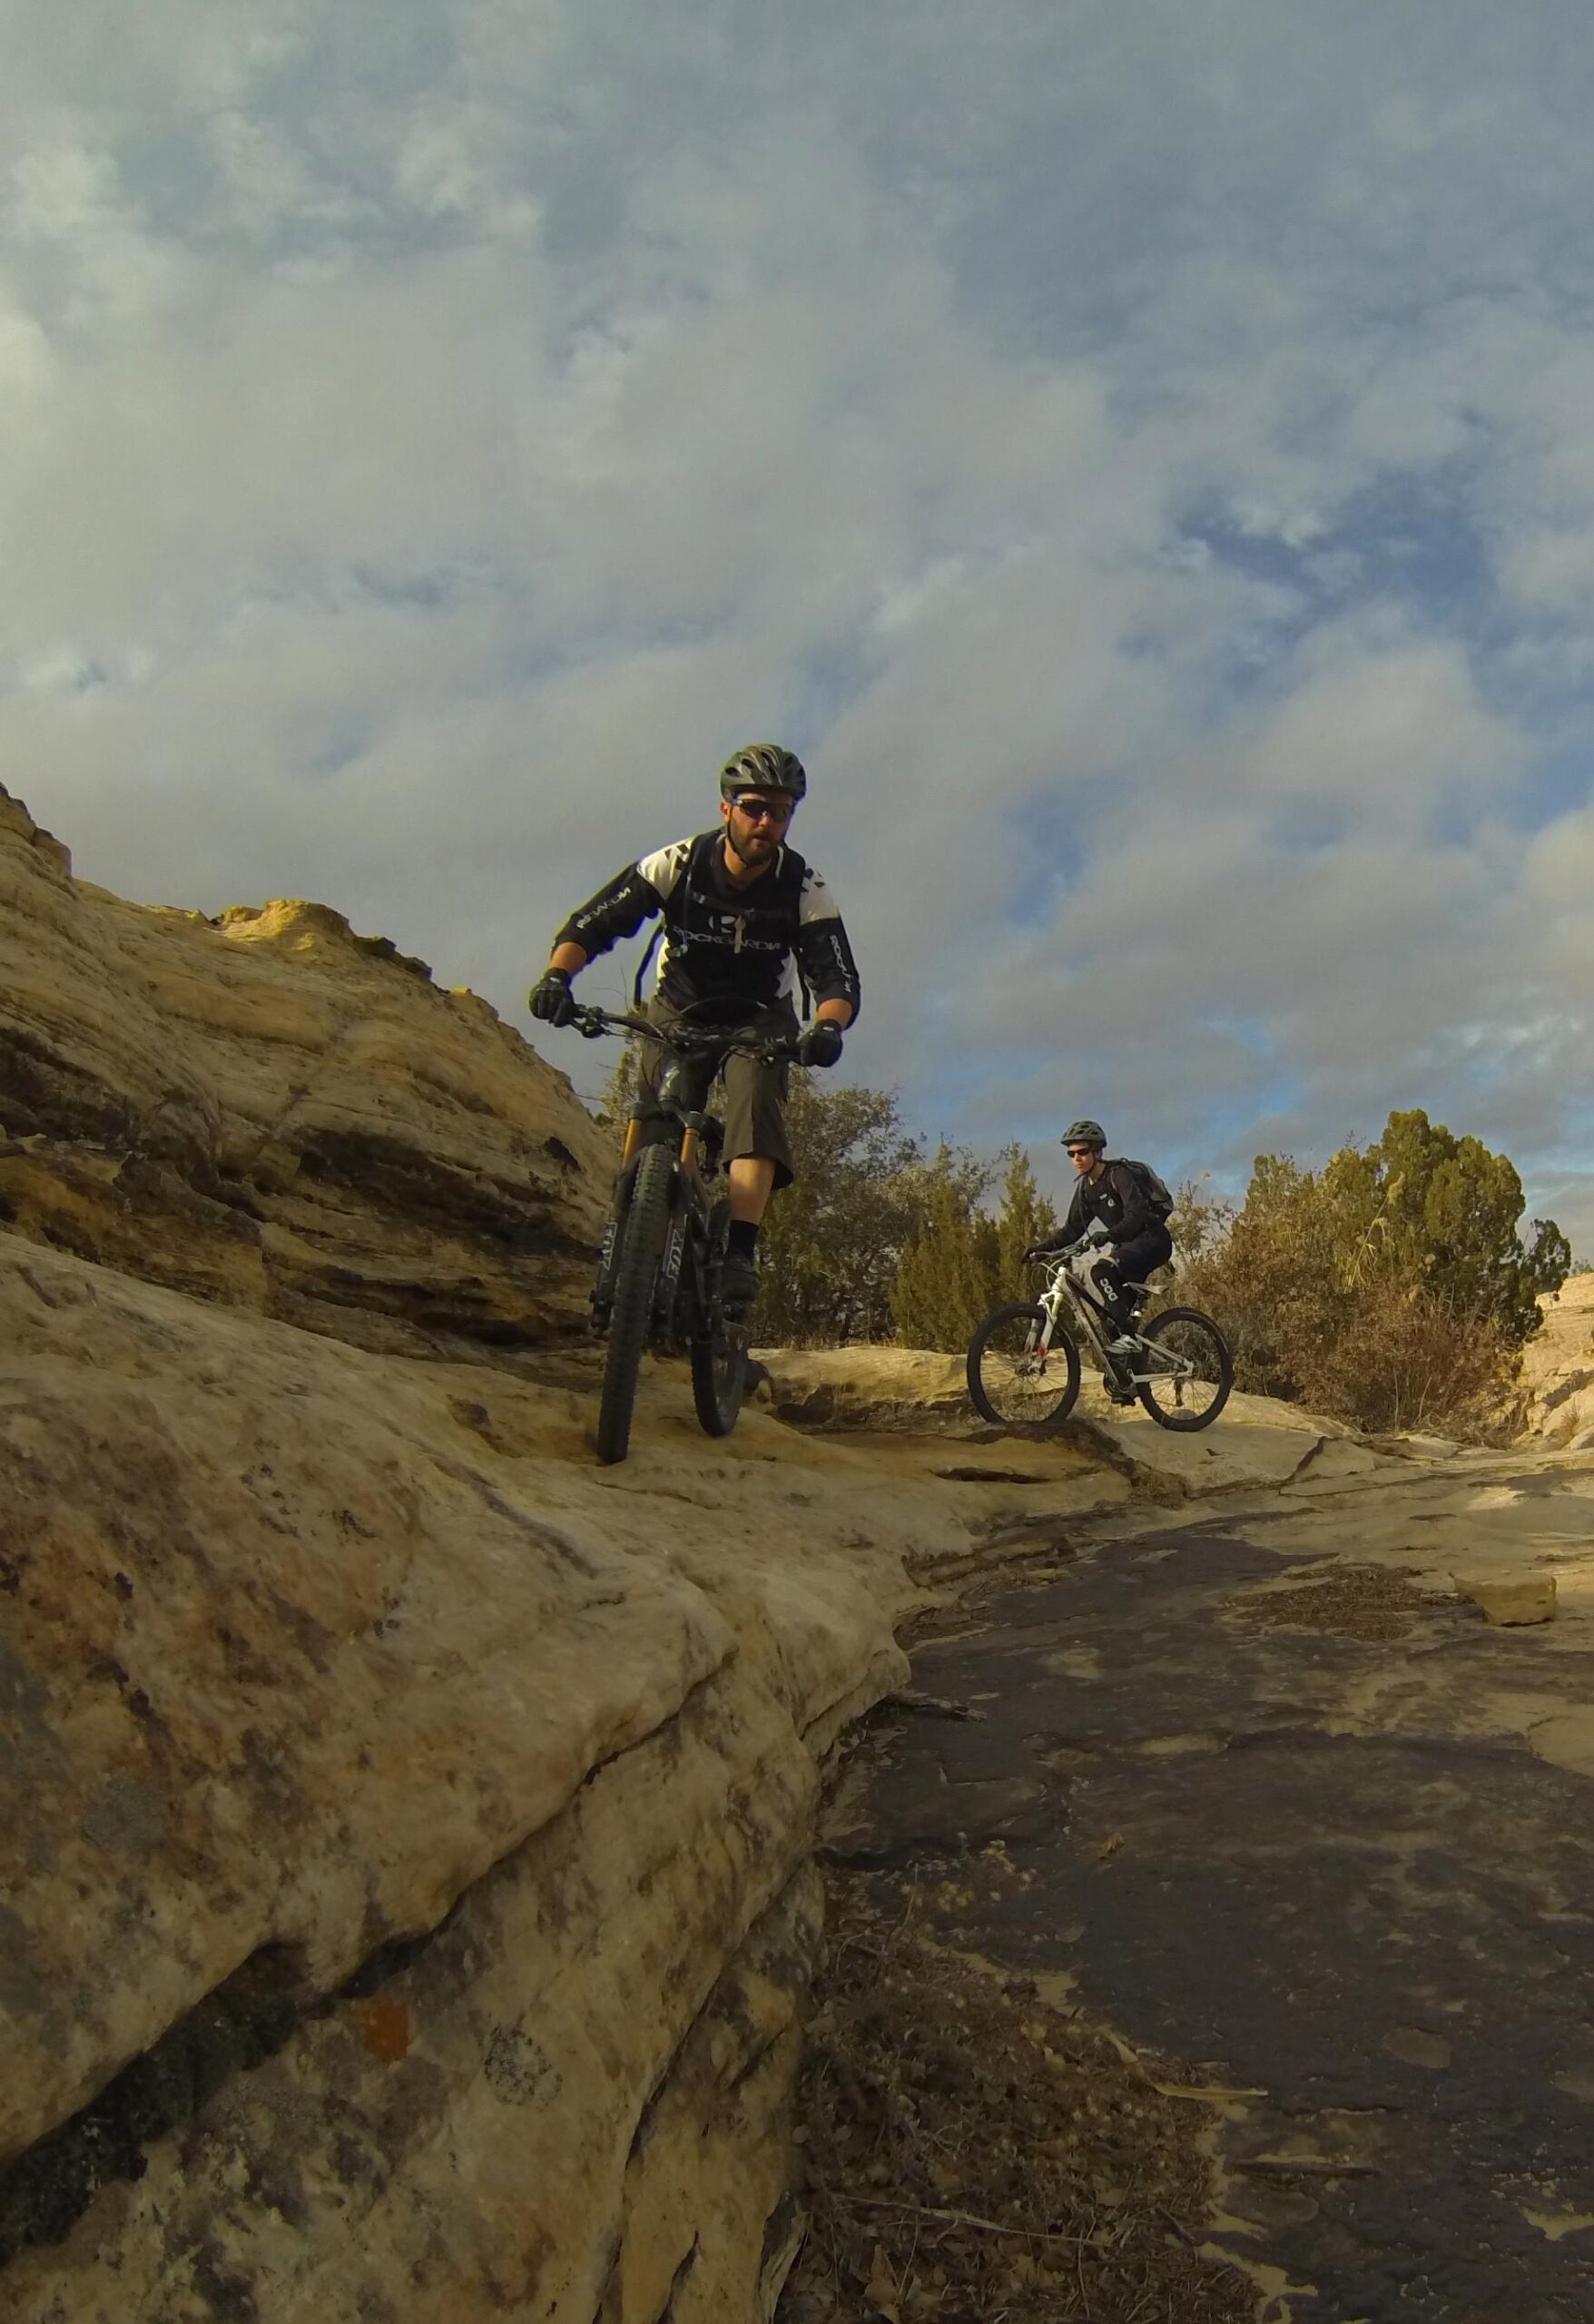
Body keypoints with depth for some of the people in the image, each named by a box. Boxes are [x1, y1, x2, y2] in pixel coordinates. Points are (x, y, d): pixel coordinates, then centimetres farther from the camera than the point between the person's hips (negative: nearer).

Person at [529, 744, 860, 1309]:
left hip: (758, 1017, -1)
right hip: (678, 1009, 1)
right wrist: (556, 974, -41)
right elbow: (589, 925, -21)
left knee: (755, 1099, -29)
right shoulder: (677, 865, -19)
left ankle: (740, 1252, -38)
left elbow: (838, 979, -26)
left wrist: (827, 1026, -49)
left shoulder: (805, 889, -19)